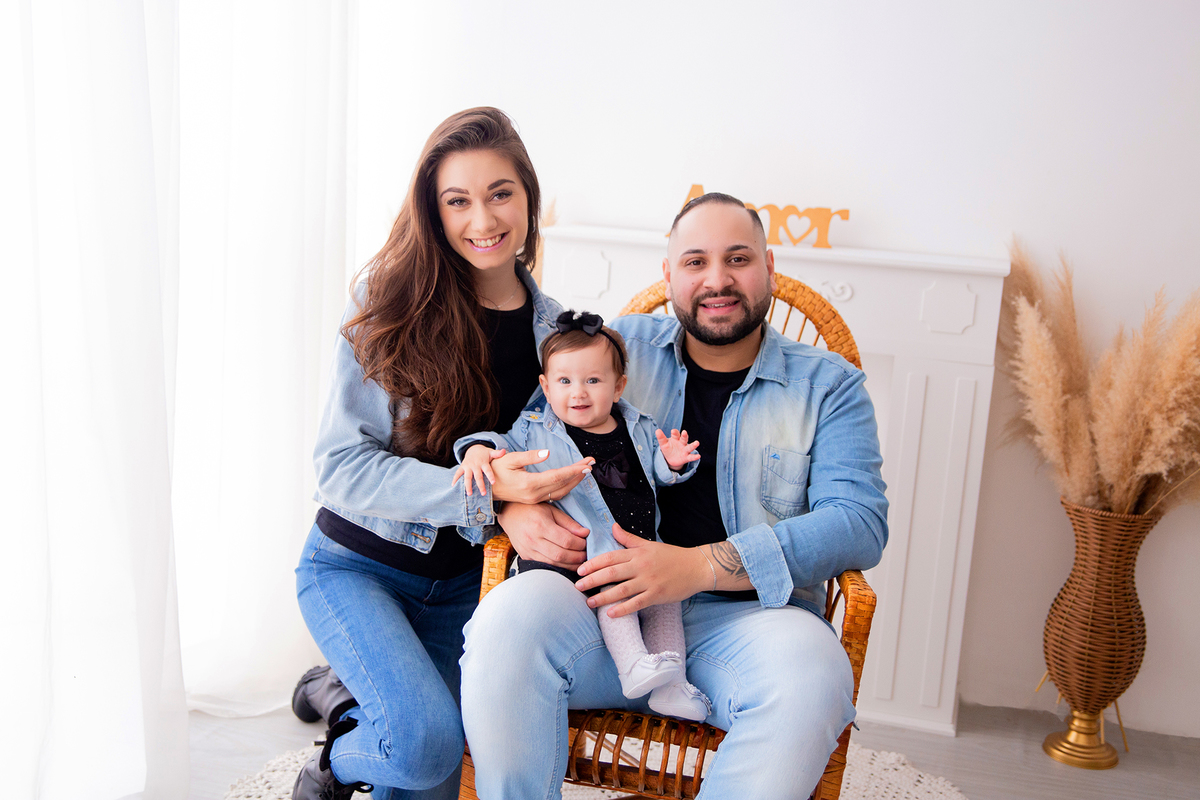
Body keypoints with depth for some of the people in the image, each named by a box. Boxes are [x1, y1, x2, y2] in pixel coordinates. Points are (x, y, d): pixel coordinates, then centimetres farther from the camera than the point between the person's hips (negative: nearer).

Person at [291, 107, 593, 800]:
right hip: (355, 565, -4)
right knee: (425, 738, -26)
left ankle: (340, 692, 37)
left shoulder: (550, 328, -2)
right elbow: (341, 466, -18)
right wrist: (483, 488, -29)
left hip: (459, 583, 5)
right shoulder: (390, 302, -14)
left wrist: (526, 510, -16)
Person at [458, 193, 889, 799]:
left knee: (811, 668, -34)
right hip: (605, 608, 1)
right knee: (512, 612, -31)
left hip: (744, 617, 0)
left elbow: (860, 521, -3)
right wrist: (515, 507, -8)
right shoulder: (619, 345, 15)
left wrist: (698, 566, -16)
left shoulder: (827, 385, 11)